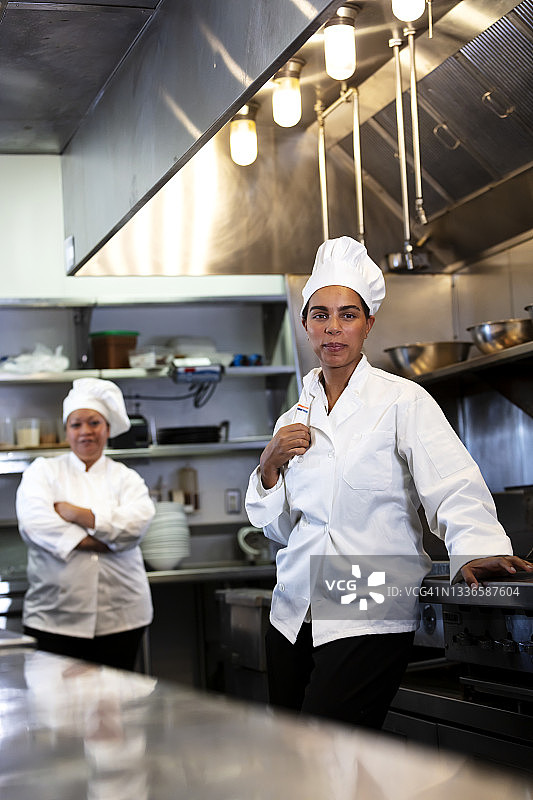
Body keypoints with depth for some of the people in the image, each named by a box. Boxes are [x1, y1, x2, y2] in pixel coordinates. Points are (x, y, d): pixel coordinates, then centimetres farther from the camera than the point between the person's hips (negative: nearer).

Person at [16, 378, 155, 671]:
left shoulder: (126, 478, 10)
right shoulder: (43, 471, 8)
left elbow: (136, 523, -9)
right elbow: (34, 521, -9)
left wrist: (75, 514, -11)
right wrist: (100, 540, -13)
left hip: (120, 614, 1)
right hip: (54, 613, -1)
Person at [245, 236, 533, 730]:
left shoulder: (403, 402, -3)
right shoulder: (294, 420, 13)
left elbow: (453, 485, -15)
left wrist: (477, 550, -33)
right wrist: (270, 465, -1)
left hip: (368, 623, -5)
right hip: (294, 618, 5)